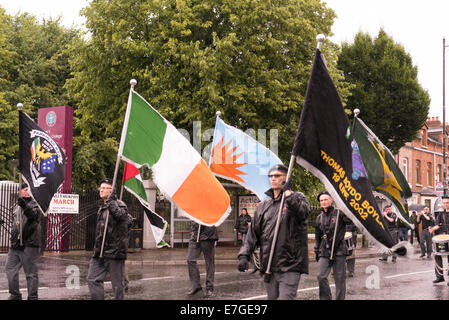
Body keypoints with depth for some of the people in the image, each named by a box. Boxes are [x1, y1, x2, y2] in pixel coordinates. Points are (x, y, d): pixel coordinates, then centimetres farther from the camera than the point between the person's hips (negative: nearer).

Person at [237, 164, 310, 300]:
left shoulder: (297, 198, 3)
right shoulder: (263, 206, 17)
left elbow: (303, 212, -22)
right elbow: (253, 233, 15)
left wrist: (288, 193, -16)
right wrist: (244, 255, 4)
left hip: (290, 265, -5)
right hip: (269, 267, 6)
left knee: (285, 297, -16)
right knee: (272, 297, 12)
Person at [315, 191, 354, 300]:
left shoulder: (339, 213, -1)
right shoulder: (319, 218, 13)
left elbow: (351, 221, -18)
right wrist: (316, 252, 21)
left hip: (339, 251, -3)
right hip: (324, 252, 3)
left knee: (340, 279, 2)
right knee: (321, 276, -10)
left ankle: (340, 298, 13)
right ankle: (325, 298, 2)